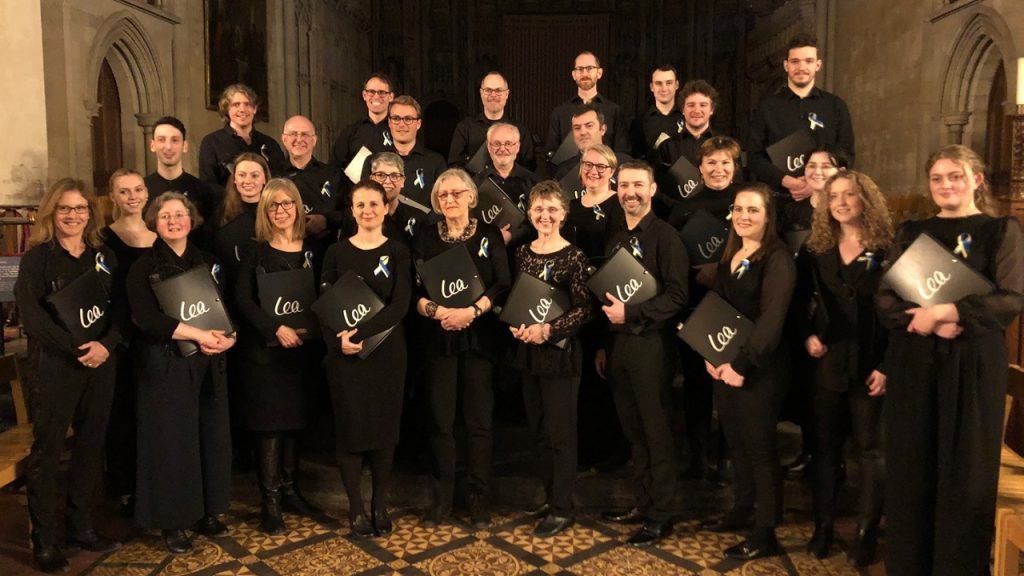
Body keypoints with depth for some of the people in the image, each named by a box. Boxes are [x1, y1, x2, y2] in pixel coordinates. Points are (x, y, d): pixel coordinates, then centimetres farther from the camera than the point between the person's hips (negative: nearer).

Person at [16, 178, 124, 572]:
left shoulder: (104, 256, 9)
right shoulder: (37, 257, -3)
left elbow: (121, 308, 5)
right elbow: (31, 315, -13)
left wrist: (106, 345, -13)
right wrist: (77, 347, -18)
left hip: (101, 362, 4)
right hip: (56, 365, -4)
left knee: (92, 446, 10)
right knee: (47, 451, 1)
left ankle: (81, 528, 23)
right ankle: (45, 541, 12)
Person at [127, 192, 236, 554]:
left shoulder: (208, 263, 11)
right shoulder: (144, 268, -2)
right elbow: (145, 317, -15)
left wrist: (226, 338, -12)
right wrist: (199, 334, -20)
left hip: (208, 364, 4)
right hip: (165, 365, -4)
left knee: (211, 436, 7)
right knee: (170, 440, 0)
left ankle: (207, 512, 21)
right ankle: (172, 522, 12)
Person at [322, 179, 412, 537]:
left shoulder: (398, 252, 2)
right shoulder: (337, 252, 5)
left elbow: (400, 305, -9)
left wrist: (362, 333, -20)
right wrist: (338, 343, -16)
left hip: (386, 351, 0)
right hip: (344, 354, 0)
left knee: (384, 427, 6)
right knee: (351, 427, 3)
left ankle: (380, 505, 20)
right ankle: (356, 509, 15)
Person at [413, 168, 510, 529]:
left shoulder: (490, 235, 5)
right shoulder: (426, 239, 9)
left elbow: (502, 286, -3)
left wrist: (471, 311, -17)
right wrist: (437, 311, -16)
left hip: (479, 336, -1)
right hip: (439, 338, 1)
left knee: (479, 420, 3)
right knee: (441, 420, 3)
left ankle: (478, 499, 13)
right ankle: (441, 499, 14)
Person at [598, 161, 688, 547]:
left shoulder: (665, 236, -8)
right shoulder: (615, 239, 14)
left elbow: (677, 296, -15)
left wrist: (630, 313, -19)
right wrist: (603, 345, 14)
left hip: (650, 344, -7)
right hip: (617, 344, 7)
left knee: (656, 431, 1)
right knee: (633, 430, 13)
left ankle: (660, 516, 12)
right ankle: (643, 504, 25)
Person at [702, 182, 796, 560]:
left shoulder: (778, 259, -12)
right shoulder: (729, 257, 13)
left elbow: (771, 320, -19)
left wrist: (742, 365, -21)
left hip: (758, 368, -7)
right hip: (724, 365, 7)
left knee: (760, 447, 0)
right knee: (736, 442, 16)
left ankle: (766, 534, 10)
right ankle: (741, 511, 31)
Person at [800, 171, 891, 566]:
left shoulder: (888, 252, -6)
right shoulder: (818, 251, 6)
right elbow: (798, 301, 17)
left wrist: (888, 367, -14)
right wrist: (807, 335, 1)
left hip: (872, 367, -3)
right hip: (828, 364, 4)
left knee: (871, 449, 5)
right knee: (825, 447, 9)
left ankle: (866, 533, 15)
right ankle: (823, 527, 20)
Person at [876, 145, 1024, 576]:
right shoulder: (911, 232, 11)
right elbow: (885, 298, 2)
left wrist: (945, 311, -19)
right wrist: (927, 321, -15)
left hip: (972, 365, -3)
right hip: (912, 364, 3)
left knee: (964, 472, 2)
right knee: (910, 469, 6)